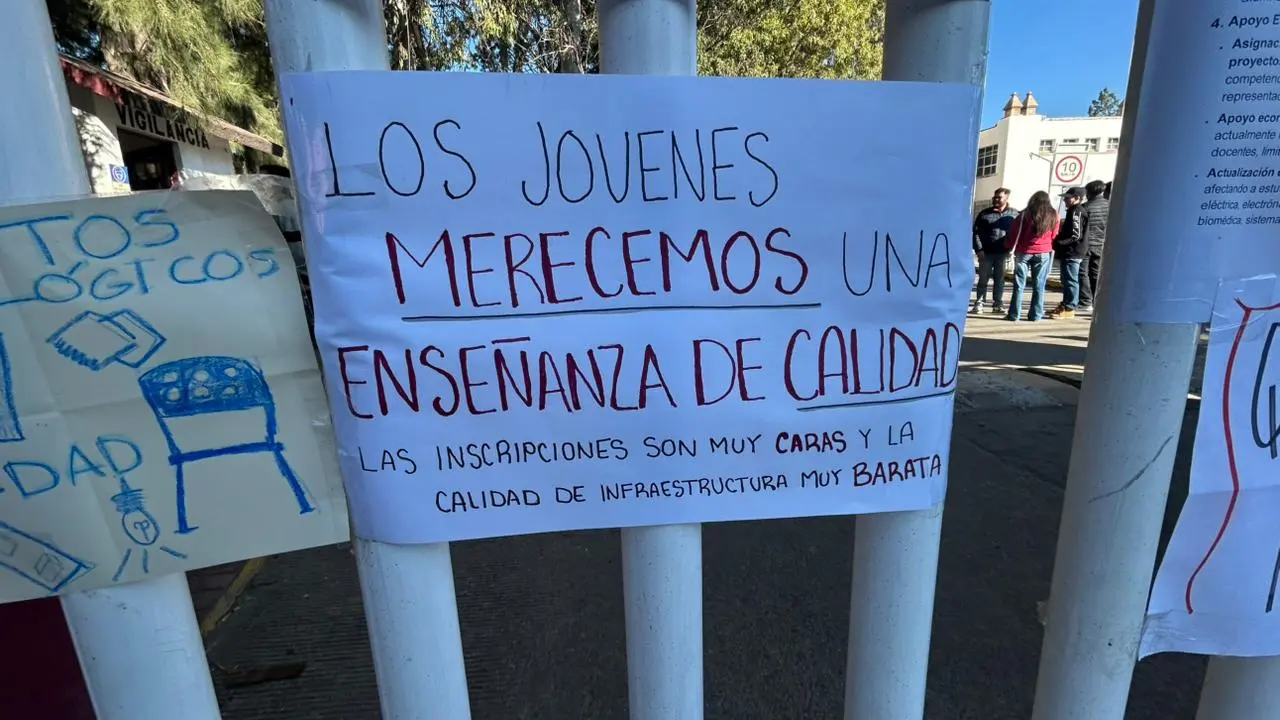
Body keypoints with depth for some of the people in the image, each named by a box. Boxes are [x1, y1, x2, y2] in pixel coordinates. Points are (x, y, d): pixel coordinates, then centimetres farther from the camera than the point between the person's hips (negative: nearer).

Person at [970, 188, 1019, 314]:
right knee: (983, 279, 3)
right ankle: (979, 304, 7)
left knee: (999, 280, 8)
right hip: (986, 253, 0)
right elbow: (976, 232, 0)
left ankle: (998, 304, 14)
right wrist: (978, 250, -9)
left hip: (1003, 253, 1)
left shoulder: (1014, 214, 5)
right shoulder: (984, 214, 4)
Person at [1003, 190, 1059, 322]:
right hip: (1044, 253, 2)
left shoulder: (1026, 214, -4)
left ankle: (1014, 314, -1)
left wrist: (1008, 247, 9)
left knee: (1019, 285, 0)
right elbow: (1054, 236, 9)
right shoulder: (1053, 215, 3)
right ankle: (1035, 315, 7)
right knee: (1039, 286, 6)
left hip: (1024, 252, -2)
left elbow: (1014, 233, -2)